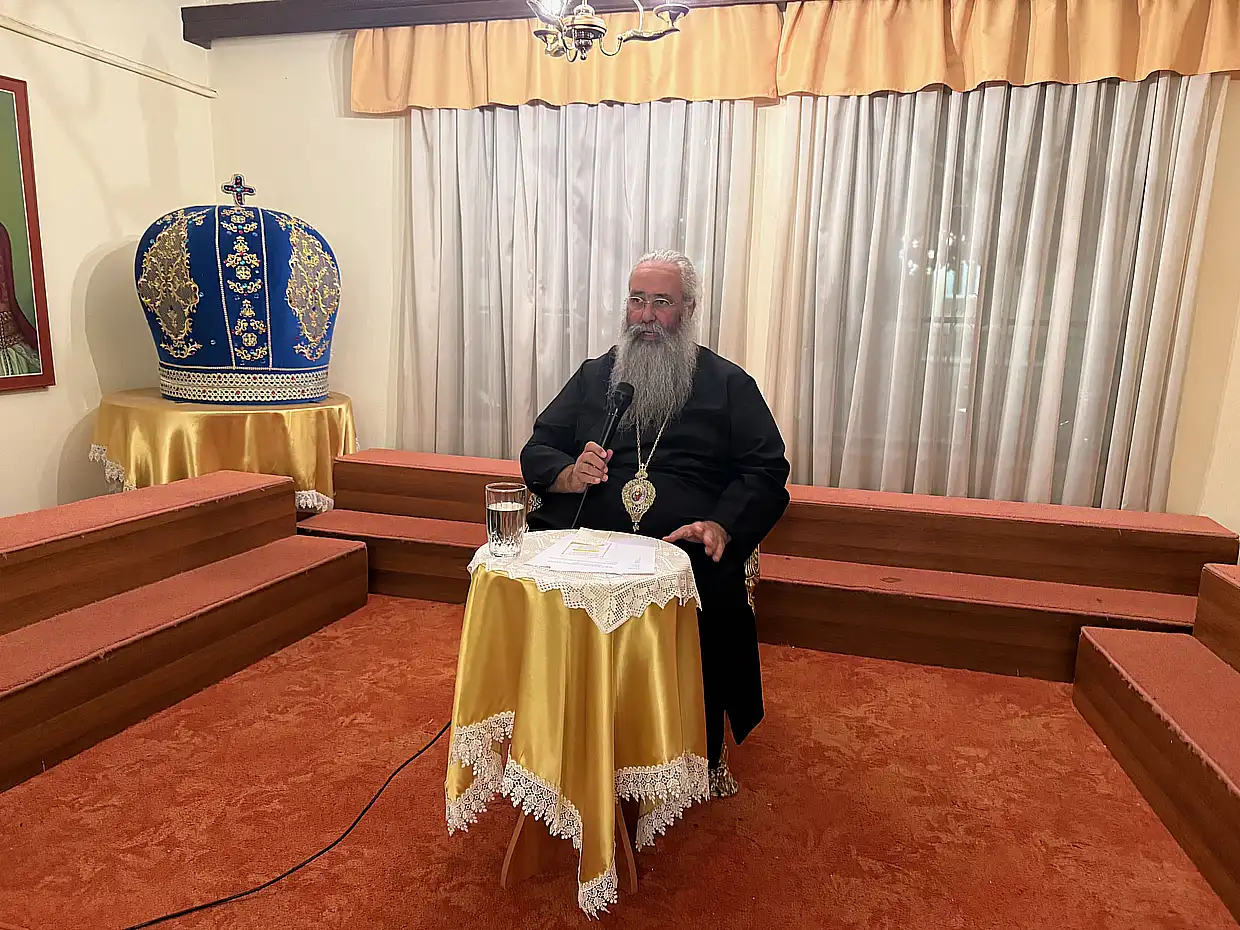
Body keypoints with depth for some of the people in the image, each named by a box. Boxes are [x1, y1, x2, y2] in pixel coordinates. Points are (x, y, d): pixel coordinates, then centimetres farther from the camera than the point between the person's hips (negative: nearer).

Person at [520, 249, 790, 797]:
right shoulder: (593, 376, 21)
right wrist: (569, 474, -7)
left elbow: (766, 470, 5)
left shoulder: (728, 384, 13)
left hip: (686, 550, -2)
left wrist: (721, 525, -13)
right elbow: (537, 449, 17)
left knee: (711, 597, -33)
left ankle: (704, 754, -5)